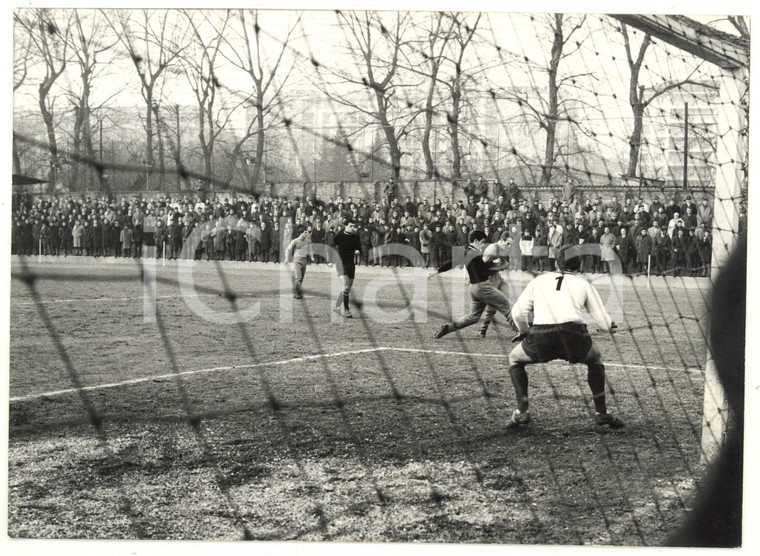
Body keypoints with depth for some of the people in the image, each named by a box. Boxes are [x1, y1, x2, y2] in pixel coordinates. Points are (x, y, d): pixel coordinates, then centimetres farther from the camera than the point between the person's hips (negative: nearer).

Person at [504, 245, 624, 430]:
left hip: (540, 338, 0)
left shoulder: (539, 280, 23)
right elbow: (604, 322, 16)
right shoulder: (584, 284, 20)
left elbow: (518, 312, 12)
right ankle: (602, 413, 27)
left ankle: (522, 411, 15)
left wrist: (524, 332, 32)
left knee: (515, 358, 30)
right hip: (574, 336, 0)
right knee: (595, 360, 33)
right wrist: (610, 326, 40)